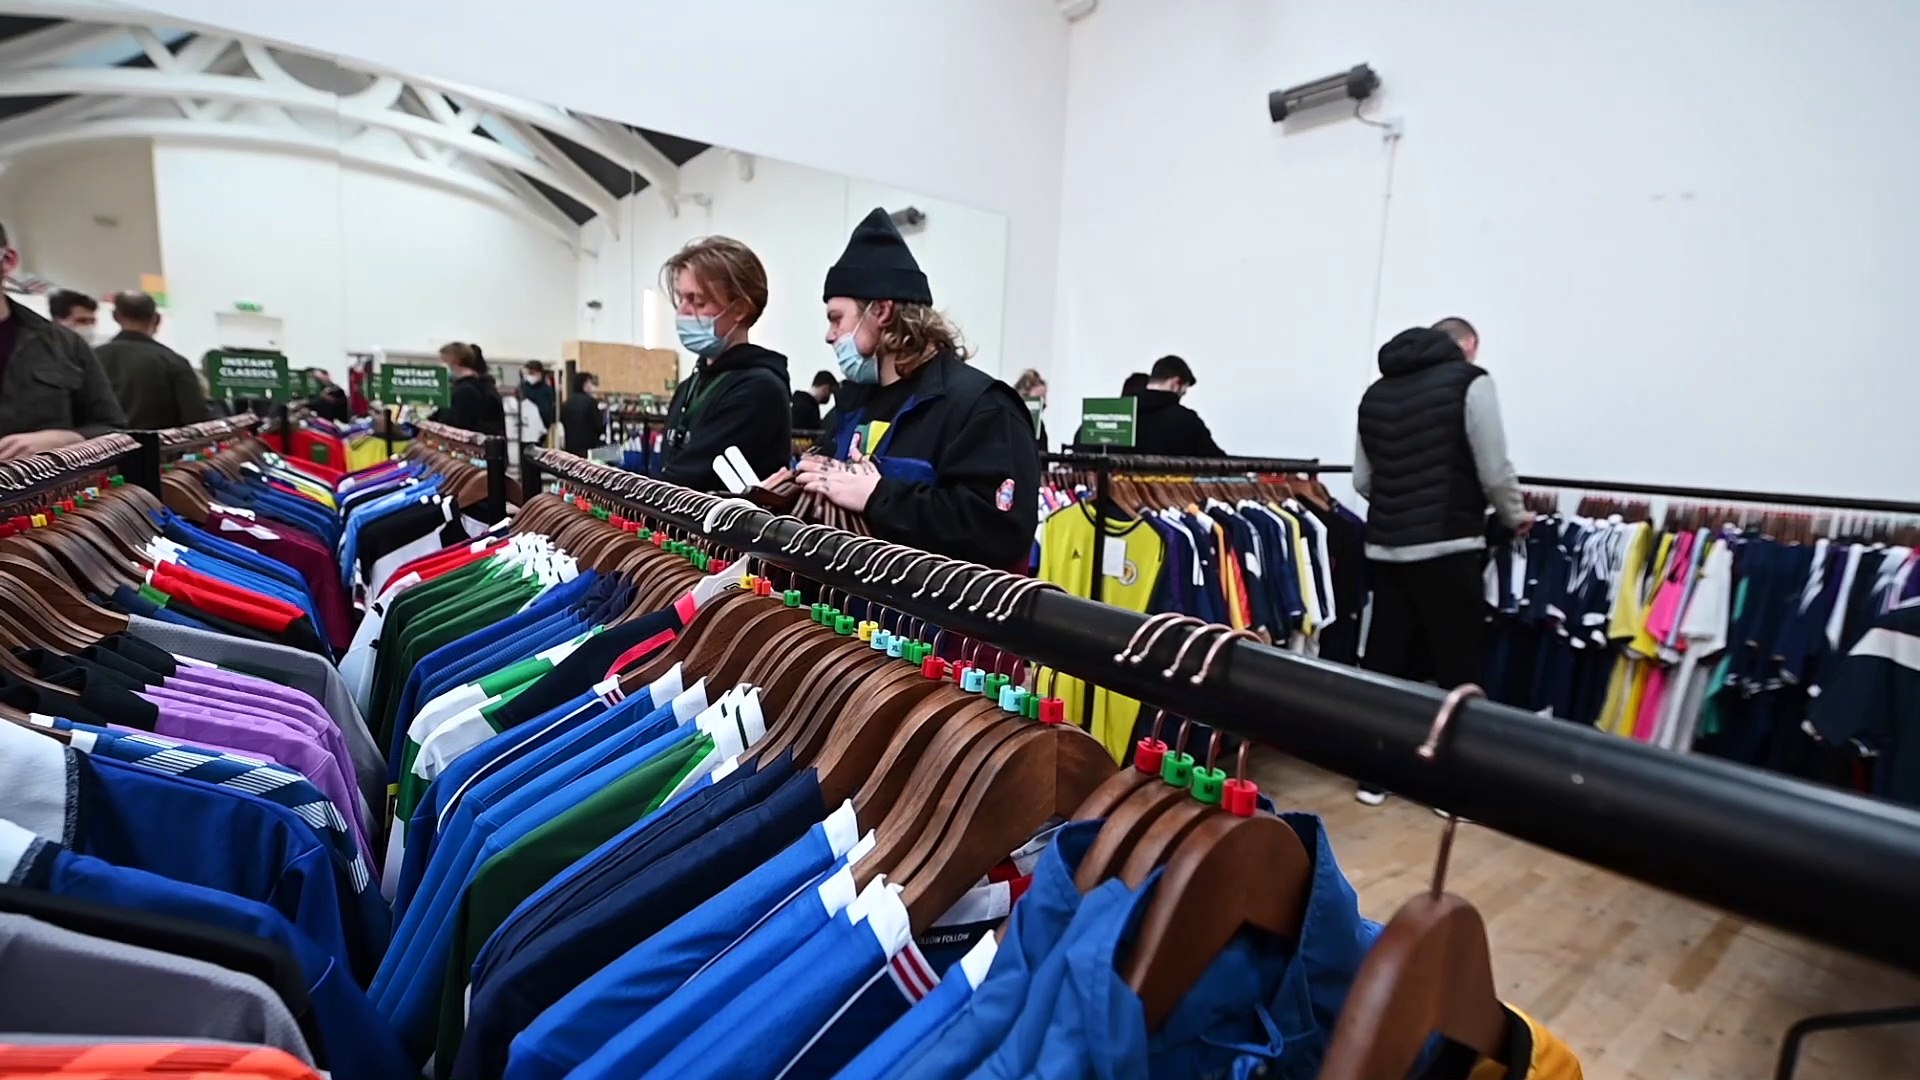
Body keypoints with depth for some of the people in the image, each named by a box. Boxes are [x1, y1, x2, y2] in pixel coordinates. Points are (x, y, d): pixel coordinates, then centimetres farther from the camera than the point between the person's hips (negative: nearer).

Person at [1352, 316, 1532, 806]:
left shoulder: (1376, 392, 13)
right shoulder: (1469, 381, -3)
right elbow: (1494, 470, -5)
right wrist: (1515, 516, 13)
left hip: (1385, 546, 5)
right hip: (1446, 547, -5)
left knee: (1384, 659, 10)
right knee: (1458, 666, 6)